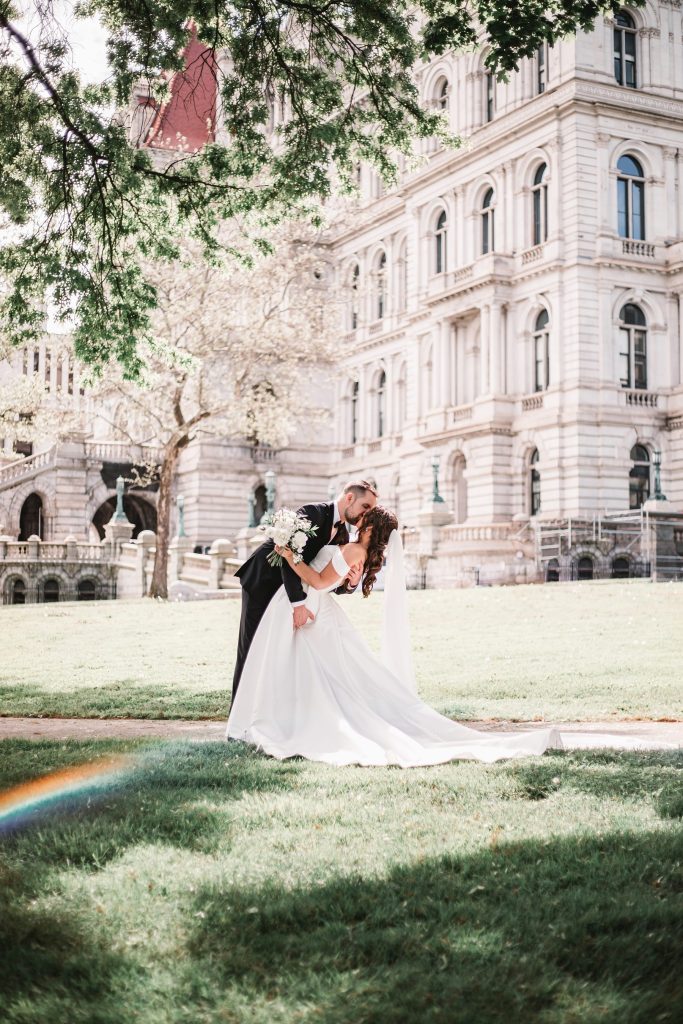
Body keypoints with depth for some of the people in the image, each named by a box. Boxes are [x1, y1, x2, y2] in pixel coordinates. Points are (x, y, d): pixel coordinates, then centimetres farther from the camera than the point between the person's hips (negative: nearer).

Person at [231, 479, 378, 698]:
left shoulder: (342, 534, 3)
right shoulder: (314, 513, -22)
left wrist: (351, 582, -19)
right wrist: (298, 603, -33)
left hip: (287, 587, 8)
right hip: (261, 581, -8)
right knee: (251, 647, -4)